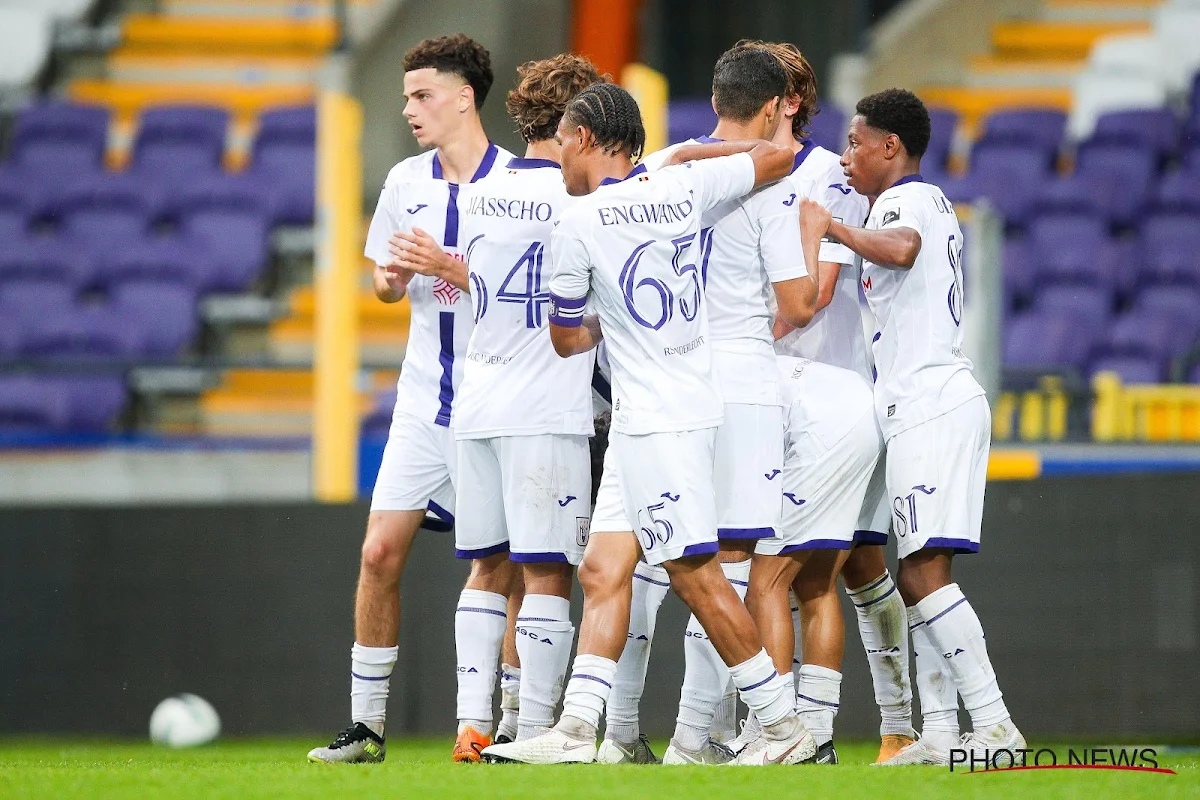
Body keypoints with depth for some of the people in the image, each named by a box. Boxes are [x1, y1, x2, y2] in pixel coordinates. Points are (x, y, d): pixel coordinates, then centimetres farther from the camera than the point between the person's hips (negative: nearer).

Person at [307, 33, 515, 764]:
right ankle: (367, 724, 6)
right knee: (381, 552, -1)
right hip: (424, 396, 5)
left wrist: (448, 265, -18)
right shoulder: (407, 181, 10)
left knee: (496, 561, -5)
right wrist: (394, 277, -4)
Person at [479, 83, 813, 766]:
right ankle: (577, 729, 1)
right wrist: (697, 151, 30)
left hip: (656, 419, -8)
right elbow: (778, 156, 20)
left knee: (696, 573, -6)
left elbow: (567, 338, 3)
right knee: (604, 571, 6)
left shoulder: (581, 224, -11)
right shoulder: (685, 187, 5)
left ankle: (786, 725, -4)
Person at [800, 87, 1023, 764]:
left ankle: (995, 725, -20)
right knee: (916, 574, 8)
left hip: (928, 405, -10)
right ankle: (942, 734, 5)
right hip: (950, 398, 10)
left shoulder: (902, 200, -8)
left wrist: (833, 227, -22)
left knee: (924, 571, -14)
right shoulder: (934, 203, 24)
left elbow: (901, 249, -32)